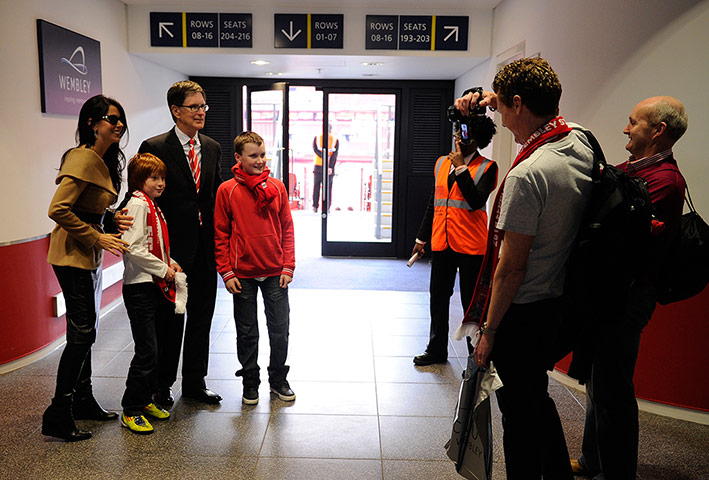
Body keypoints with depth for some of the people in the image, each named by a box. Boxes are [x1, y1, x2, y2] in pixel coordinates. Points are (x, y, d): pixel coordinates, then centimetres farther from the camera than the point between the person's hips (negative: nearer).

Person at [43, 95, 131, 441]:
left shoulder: (104, 160, 12)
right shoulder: (83, 158, -18)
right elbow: (58, 210, -24)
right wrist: (98, 238, -19)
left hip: (89, 255, 10)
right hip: (73, 254, -10)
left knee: (85, 330, 16)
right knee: (82, 332, -6)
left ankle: (83, 402, 28)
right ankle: (58, 416, 5)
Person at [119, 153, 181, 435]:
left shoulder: (152, 206, 16)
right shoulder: (137, 204, -13)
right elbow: (133, 248, -21)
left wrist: (170, 263, 7)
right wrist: (164, 269, -14)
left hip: (155, 286, 9)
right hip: (139, 287, -9)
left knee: (152, 349, 16)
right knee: (146, 351, -5)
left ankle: (145, 400, 29)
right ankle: (131, 411, 8)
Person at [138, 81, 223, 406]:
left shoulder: (212, 148, 10)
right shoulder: (155, 147, -7)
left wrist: (218, 239, 8)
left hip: (205, 248, 5)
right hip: (173, 248, -5)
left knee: (201, 318, 14)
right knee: (169, 319, 7)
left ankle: (194, 382, 29)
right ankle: (162, 385, 24)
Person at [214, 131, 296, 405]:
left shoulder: (277, 187, 2)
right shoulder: (227, 190, -3)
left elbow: (287, 229, 5)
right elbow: (220, 235, -1)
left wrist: (288, 266, -1)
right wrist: (226, 272, -6)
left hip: (275, 273, 2)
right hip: (243, 275, -1)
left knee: (280, 329, 7)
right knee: (247, 332, 10)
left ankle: (278, 379, 26)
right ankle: (250, 382, 27)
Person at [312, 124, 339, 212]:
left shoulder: (316, 138, 4)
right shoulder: (335, 140, 1)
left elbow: (315, 150, -11)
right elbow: (334, 155, -10)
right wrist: (330, 167, -16)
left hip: (318, 166, 1)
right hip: (329, 168, -1)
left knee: (316, 186, 10)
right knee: (328, 187, 4)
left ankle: (315, 207, 8)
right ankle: (327, 208, 2)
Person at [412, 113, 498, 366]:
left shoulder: (486, 167, -3)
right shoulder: (442, 163, 13)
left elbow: (476, 201, -19)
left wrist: (461, 168, -16)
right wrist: (421, 238, 18)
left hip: (471, 246, -5)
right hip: (441, 242, 5)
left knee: (471, 302, 2)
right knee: (438, 298, 13)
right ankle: (437, 350, 28)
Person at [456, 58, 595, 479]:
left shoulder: (527, 175, -25)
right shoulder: (581, 143, -1)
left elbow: (512, 268, -23)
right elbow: (546, 110, 25)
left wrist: (489, 330, -13)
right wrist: (496, 96, 14)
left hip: (523, 313, -9)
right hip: (560, 303, 9)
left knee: (520, 414, 9)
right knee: (538, 400, 26)